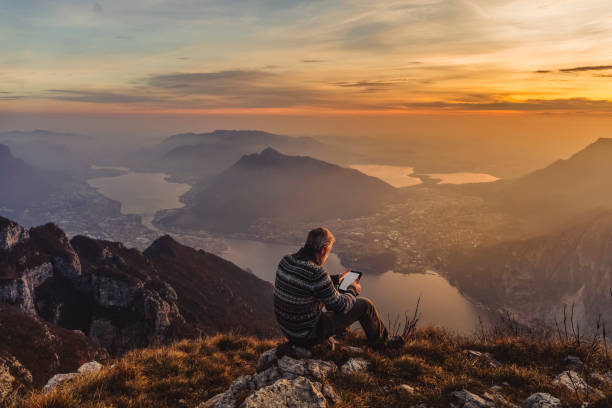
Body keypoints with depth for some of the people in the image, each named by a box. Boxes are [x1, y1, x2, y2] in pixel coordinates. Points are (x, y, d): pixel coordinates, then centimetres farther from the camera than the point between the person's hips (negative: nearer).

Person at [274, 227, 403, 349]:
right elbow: (341, 306, -17)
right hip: (308, 336, -8)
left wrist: (336, 279, 19)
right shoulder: (316, 273, -29)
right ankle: (381, 342, 29)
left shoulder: (285, 261, -5)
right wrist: (353, 291, 4)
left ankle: (342, 329, 49)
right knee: (365, 305, 3)